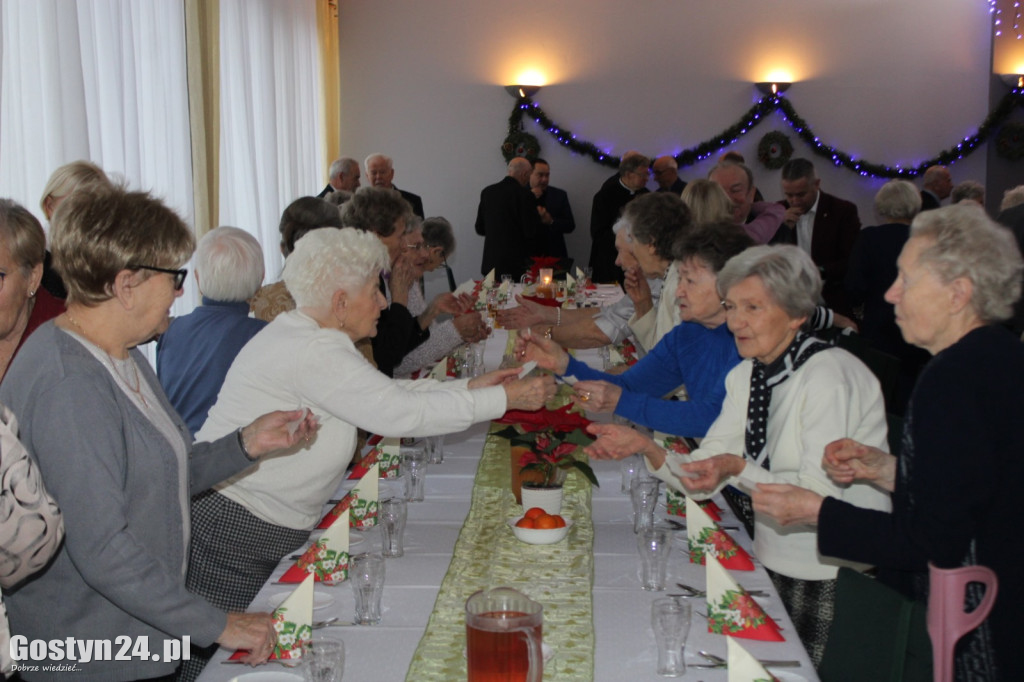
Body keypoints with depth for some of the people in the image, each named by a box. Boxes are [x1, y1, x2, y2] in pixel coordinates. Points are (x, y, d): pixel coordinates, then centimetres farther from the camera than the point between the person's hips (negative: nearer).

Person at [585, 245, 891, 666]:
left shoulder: (828, 377, -19)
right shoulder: (746, 375, 5)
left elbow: (823, 493, -24)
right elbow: (704, 475, 2)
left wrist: (739, 470, -33)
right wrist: (647, 448, -14)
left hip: (837, 579, -7)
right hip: (775, 560, 7)